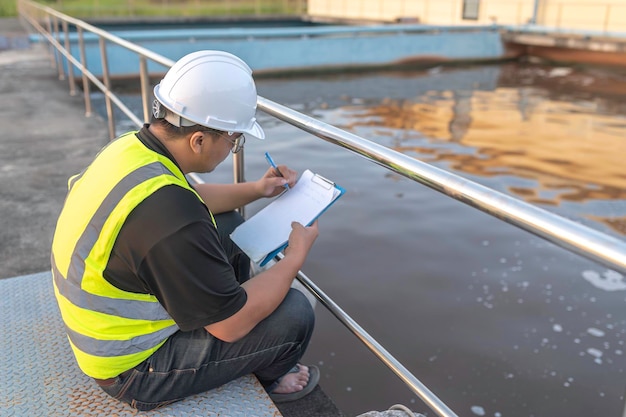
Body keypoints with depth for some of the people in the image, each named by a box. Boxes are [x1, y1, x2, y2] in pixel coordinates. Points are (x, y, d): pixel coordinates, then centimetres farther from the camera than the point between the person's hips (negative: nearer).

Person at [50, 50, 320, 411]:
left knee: (229, 226, 14)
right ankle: (269, 375, 24)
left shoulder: (132, 146, -9)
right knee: (295, 313, -11)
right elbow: (232, 324, -25)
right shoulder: (165, 211, -37)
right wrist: (296, 255, -14)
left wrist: (256, 189, 7)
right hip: (135, 371, -8)